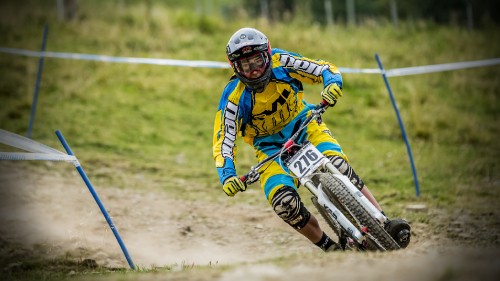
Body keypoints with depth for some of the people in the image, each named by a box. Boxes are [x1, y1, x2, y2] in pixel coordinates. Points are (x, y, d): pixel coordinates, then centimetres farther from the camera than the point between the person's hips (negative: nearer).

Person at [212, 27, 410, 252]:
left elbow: (325, 69, -11)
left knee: (337, 165, -30)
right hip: (270, 147, 0)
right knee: (284, 202, -27)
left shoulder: (280, 62, -17)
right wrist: (227, 176, -36)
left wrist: (332, 84, -35)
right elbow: (223, 142, -20)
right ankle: (329, 248, -7)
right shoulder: (233, 98, -21)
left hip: (303, 124, 1)